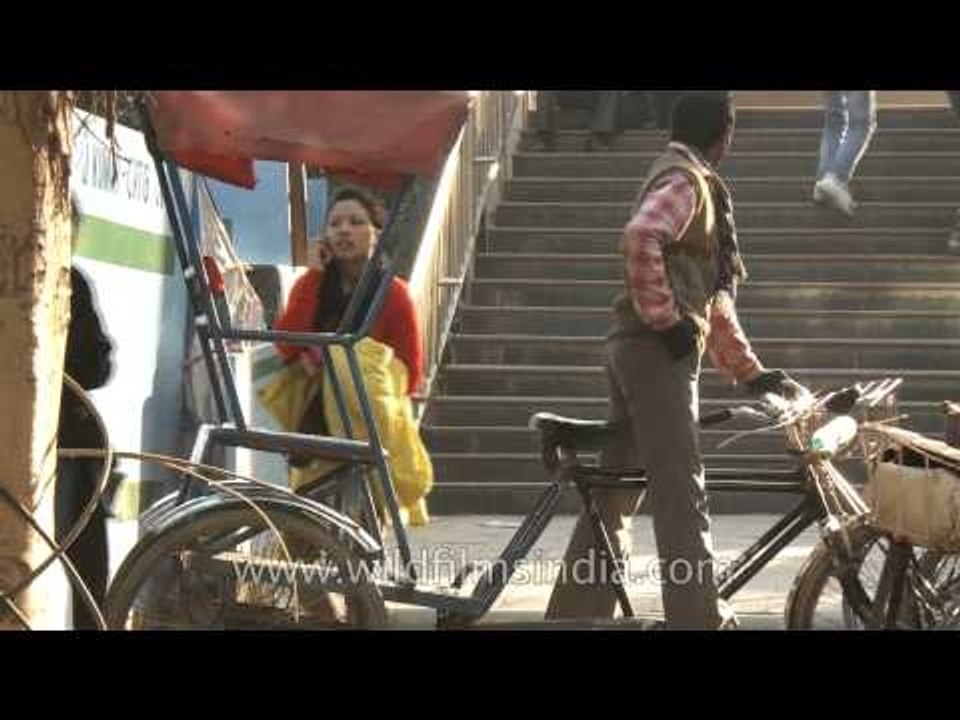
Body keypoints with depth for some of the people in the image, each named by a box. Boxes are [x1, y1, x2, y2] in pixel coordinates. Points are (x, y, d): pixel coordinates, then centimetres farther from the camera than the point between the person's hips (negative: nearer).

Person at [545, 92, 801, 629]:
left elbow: (713, 300, 26)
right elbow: (640, 237, -29)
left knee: (616, 494, 11)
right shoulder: (686, 182, -7)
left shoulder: (697, 186, 25)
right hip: (658, 350, -10)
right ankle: (700, 620, -12)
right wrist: (665, 317, -22)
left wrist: (750, 371, 23)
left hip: (641, 350, 10)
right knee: (682, 495, -11)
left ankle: (575, 615, 16)